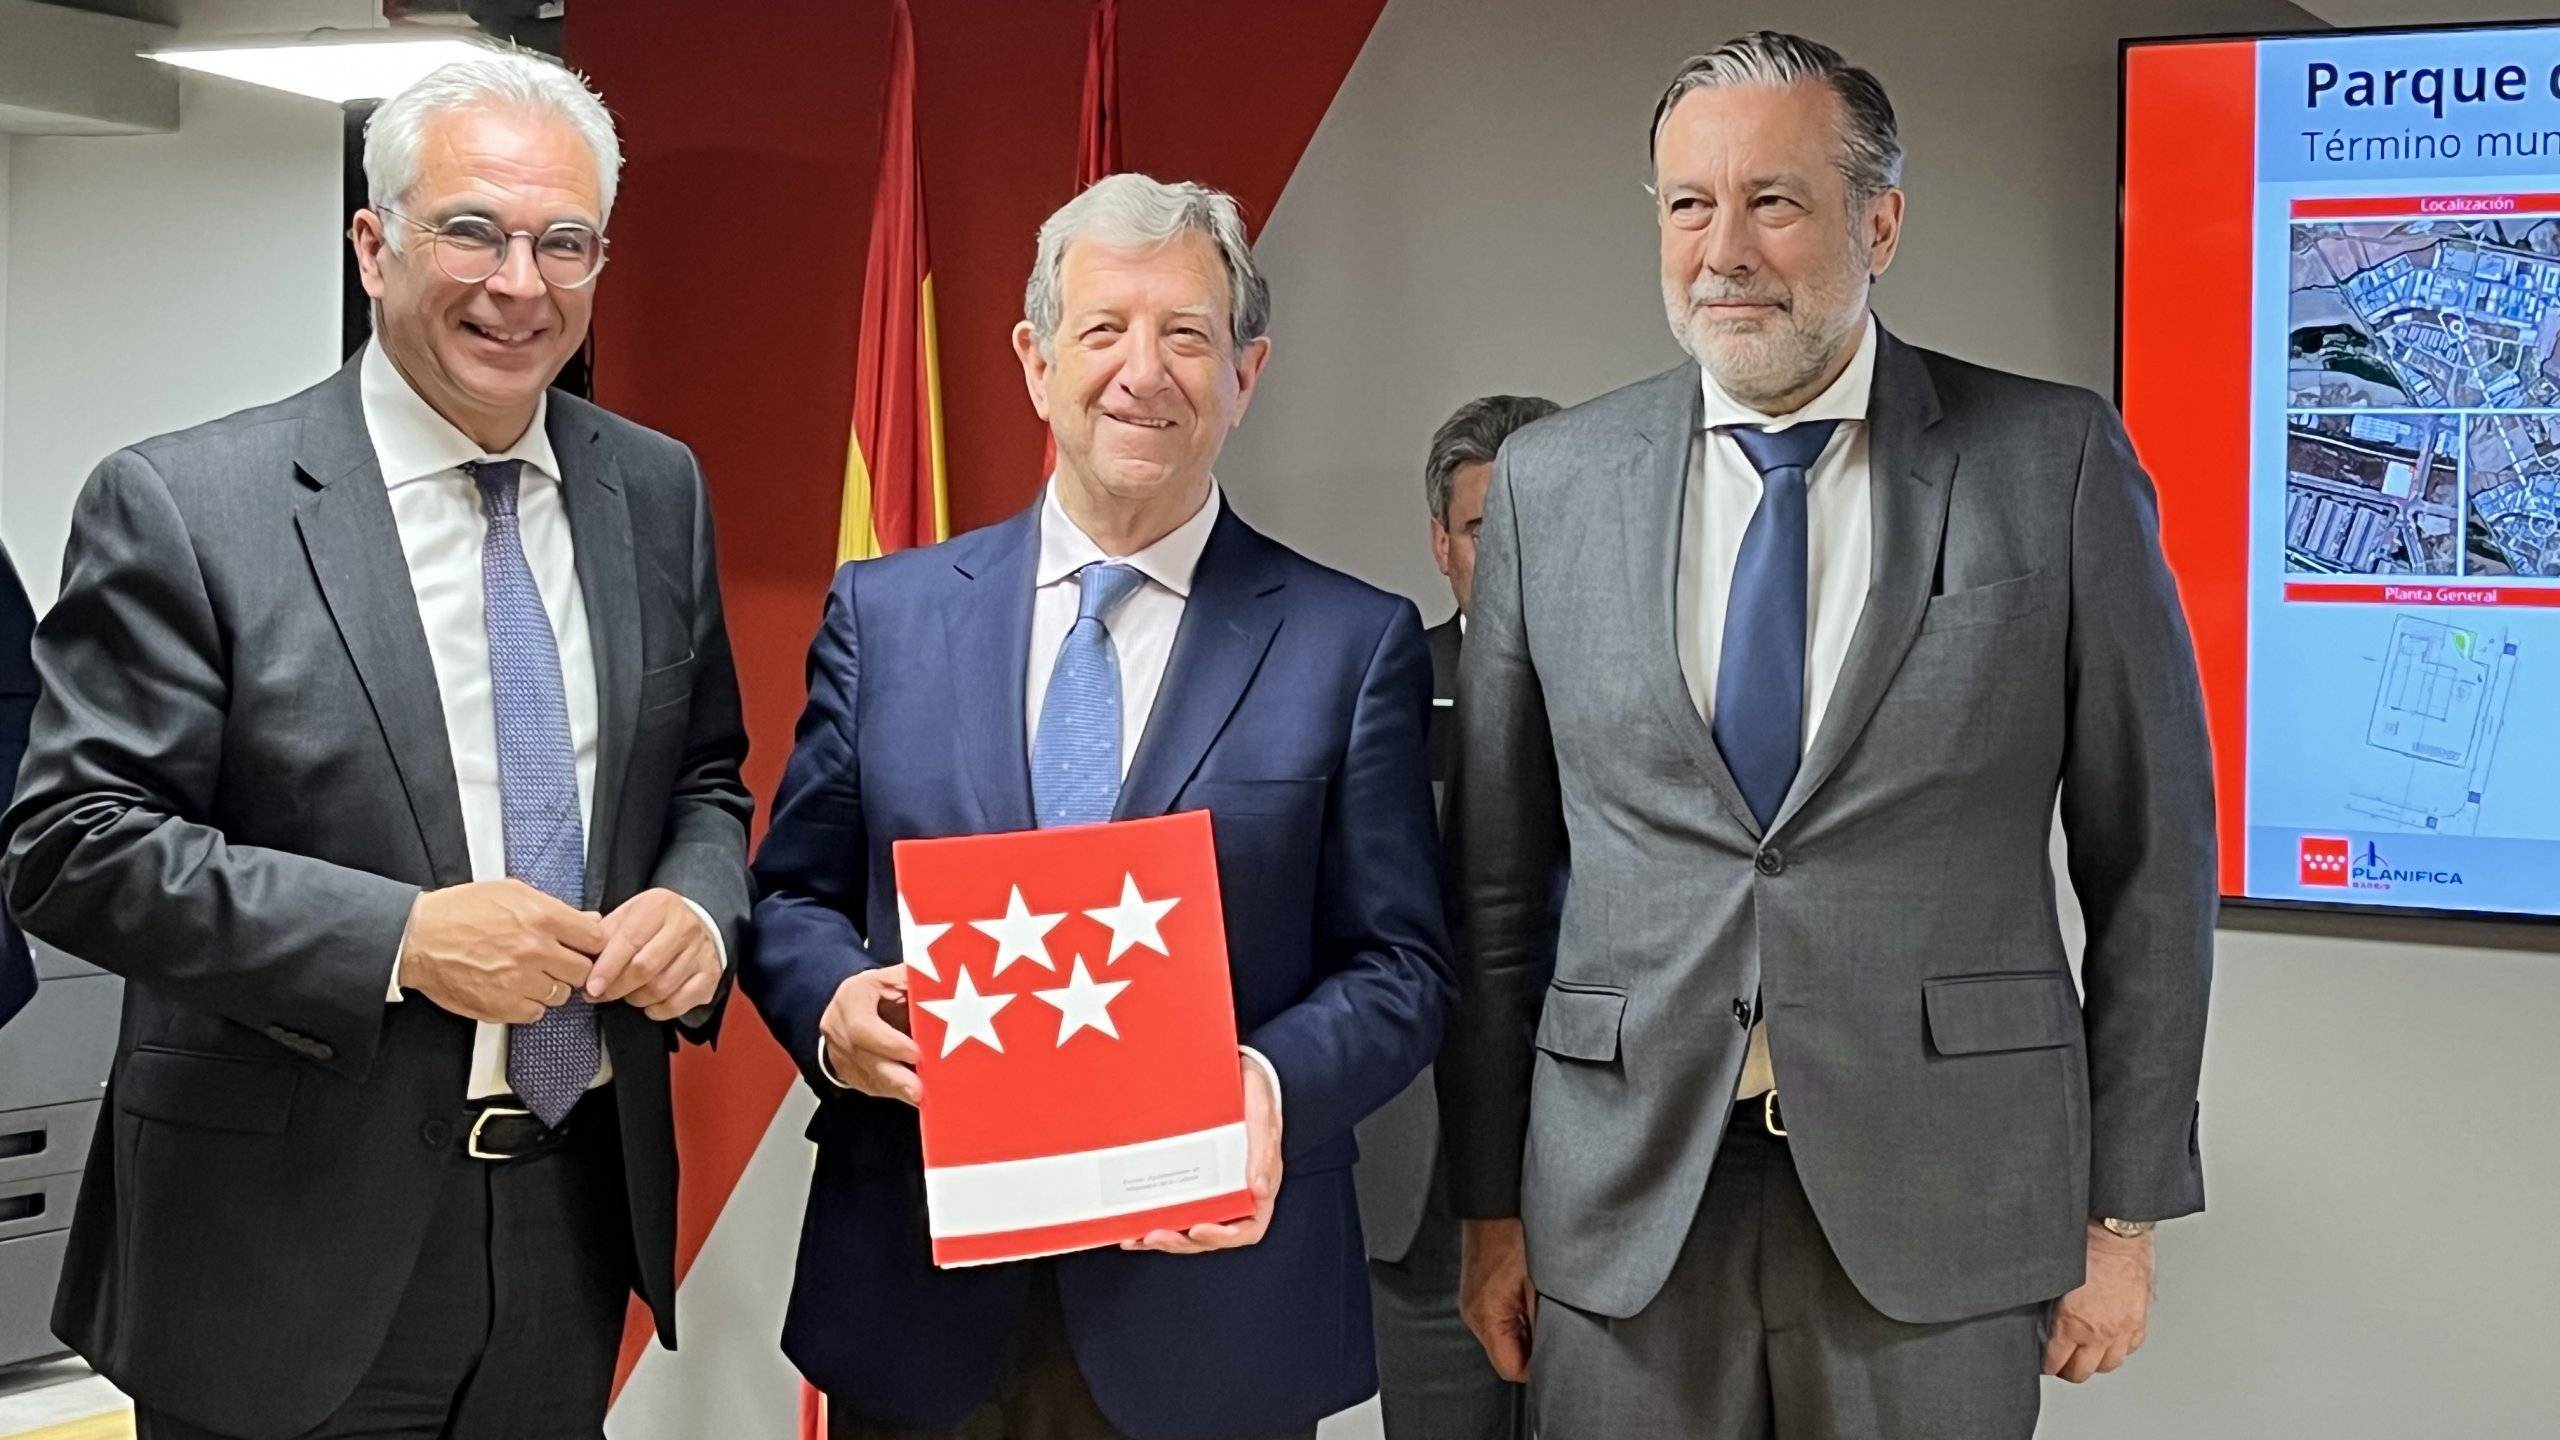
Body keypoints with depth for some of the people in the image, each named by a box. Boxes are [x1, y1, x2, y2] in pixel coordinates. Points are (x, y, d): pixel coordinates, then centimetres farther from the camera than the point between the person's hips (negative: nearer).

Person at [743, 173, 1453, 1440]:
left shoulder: (1355, 644, 0)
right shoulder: (882, 613, 6)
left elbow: (1400, 965, -1)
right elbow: (793, 895, 9)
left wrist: (1275, 1085, -20)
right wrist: (832, 1005, -12)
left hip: (1212, 1299, -1)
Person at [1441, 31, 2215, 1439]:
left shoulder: (2056, 462, -3)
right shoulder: (1549, 483, 3)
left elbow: (2147, 858, 1)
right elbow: (1497, 875, 6)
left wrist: (2126, 1209, 0)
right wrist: (1490, 1198, 7)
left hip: (1942, 1214, -1)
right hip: (1621, 1208, 2)